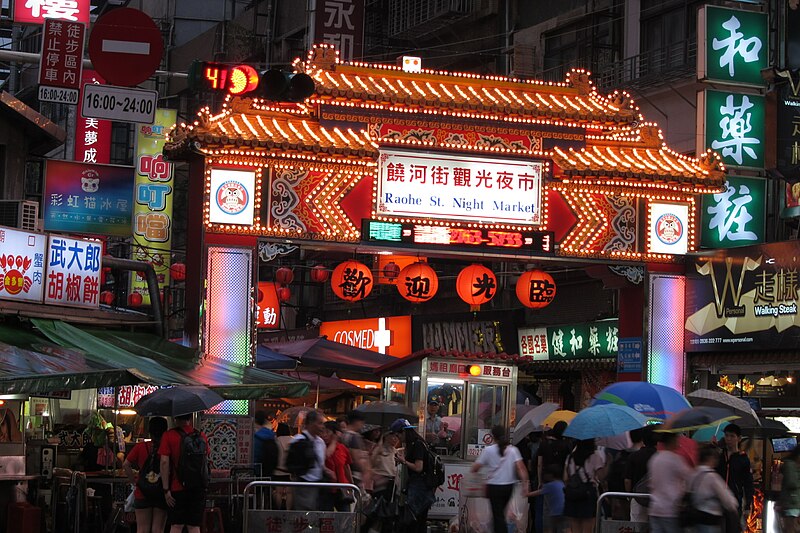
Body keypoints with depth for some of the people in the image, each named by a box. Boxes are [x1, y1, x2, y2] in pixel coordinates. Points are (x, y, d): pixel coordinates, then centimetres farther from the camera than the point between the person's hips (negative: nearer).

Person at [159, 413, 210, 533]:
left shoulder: (169, 436, -5)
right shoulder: (201, 435, 5)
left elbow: (164, 462, -10)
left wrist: (166, 489, -9)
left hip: (177, 488, -3)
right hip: (198, 489, 3)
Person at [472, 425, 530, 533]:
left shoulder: (488, 450, -9)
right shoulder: (513, 449, -1)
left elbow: (475, 468, -8)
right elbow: (520, 467, -10)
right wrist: (525, 482, -10)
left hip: (494, 487, -4)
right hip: (509, 486, 4)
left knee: (498, 515, -2)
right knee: (500, 513, 22)